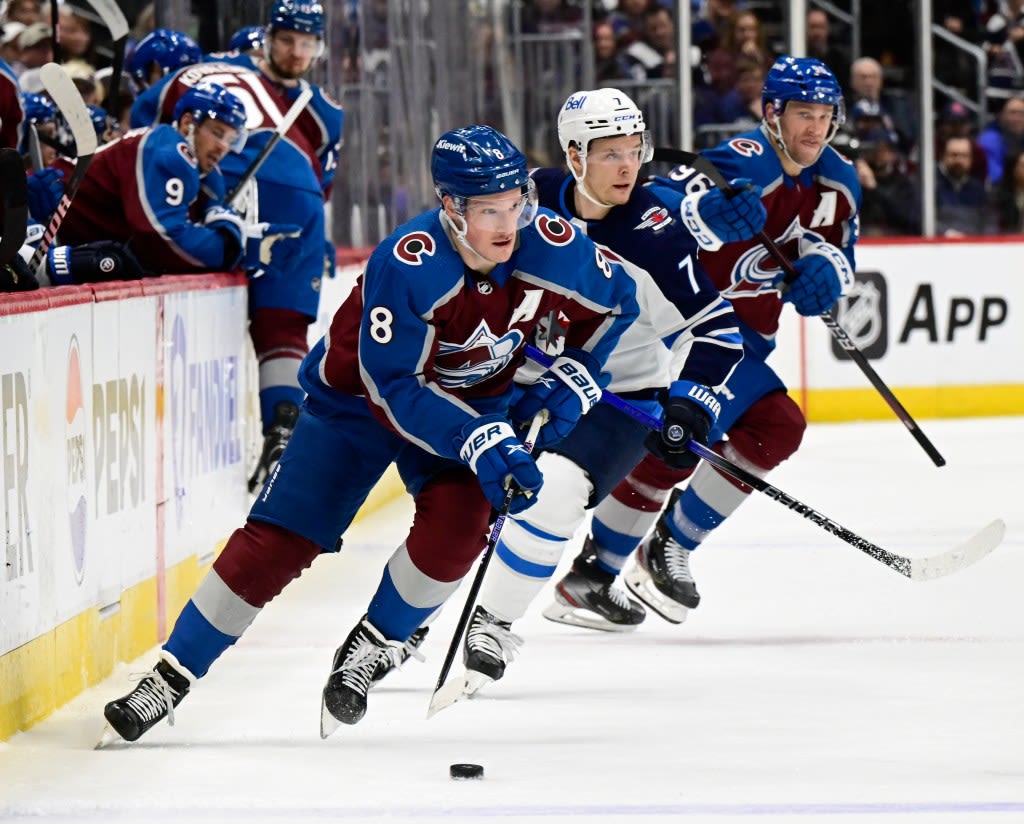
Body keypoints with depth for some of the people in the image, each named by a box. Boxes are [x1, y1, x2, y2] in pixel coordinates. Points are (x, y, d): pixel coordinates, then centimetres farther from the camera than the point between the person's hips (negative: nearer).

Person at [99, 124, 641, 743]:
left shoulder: (551, 246, -23)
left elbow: (616, 304, -2)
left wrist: (569, 384, -12)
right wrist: (483, 445, -40)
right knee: (276, 541, -7)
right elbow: (396, 387, -32)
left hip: (477, 401, 3)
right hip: (360, 396, -3)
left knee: (457, 520, -22)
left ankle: (371, 649, 2)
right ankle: (173, 676, 2)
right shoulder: (406, 264, -35)